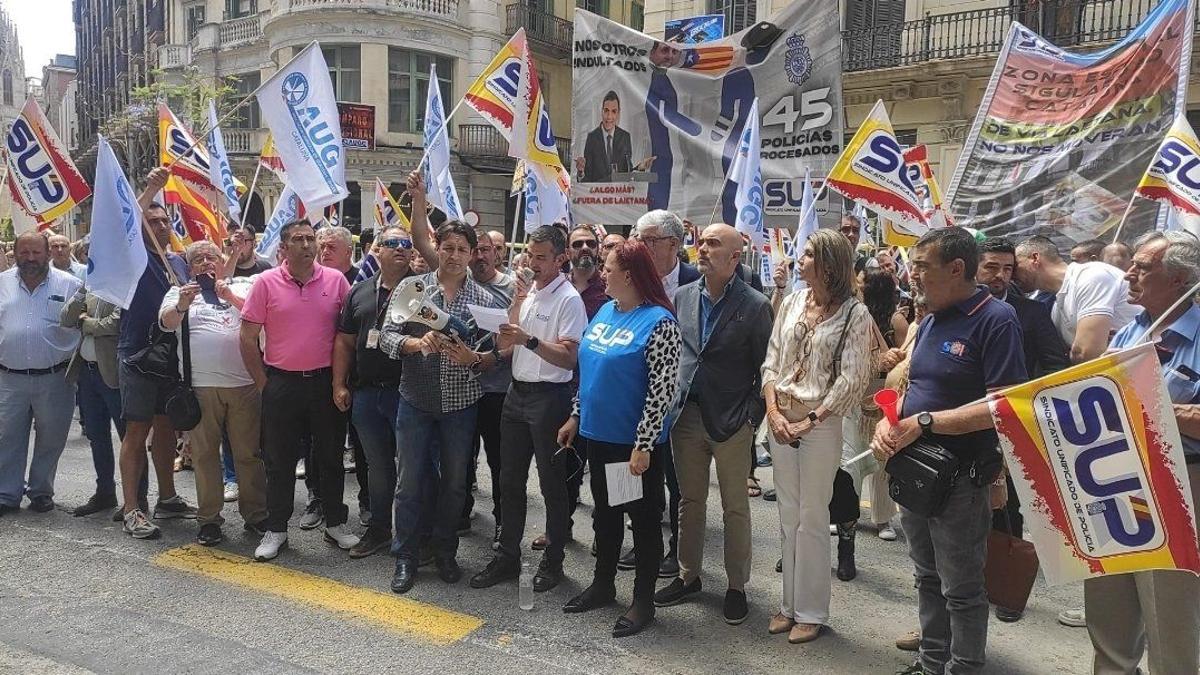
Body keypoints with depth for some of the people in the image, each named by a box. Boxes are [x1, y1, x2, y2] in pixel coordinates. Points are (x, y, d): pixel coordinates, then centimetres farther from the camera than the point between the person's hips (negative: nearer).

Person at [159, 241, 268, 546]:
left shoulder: (241, 287, 14)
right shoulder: (179, 292, 13)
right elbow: (166, 322, -4)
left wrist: (230, 296, -15)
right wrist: (181, 305, -24)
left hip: (244, 384, 0)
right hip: (200, 385, 0)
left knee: (249, 453, 5)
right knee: (204, 454, 5)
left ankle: (256, 515, 15)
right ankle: (209, 519, 16)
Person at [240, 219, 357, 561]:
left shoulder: (336, 280, 0)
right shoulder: (266, 282, -4)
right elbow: (248, 337, -1)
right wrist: (263, 383, -2)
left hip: (325, 381, 1)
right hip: (281, 383, -1)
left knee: (330, 456, 11)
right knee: (280, 460, 8)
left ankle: (336, 523, 25)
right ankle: (275, 530, 21)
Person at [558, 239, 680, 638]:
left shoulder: (658, 322, -17)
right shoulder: (605, 312, 8)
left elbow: (663, 389, -19)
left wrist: (643, 445, -21)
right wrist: (576, 417, 16)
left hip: (634, 441, -8)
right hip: (598, 434, 8)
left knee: (643, 518, 7)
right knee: (604, 512, 19)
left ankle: (643, 600, 21)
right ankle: (603, 585, 36)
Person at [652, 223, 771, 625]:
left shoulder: (755, 306, -8)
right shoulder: (683, 296, 5)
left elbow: (765, 367, -5)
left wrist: (751, 416, -10)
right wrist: (669, 402, 7)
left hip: (731, 422, -4)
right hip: (686, 414, 4)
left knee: (735, 507, 8)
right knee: (690, 501, 16)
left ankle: (736, 586, 22)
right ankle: (688, 576, 30)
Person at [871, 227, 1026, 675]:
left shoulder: (996, 319, -15)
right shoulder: (930, 322, 11)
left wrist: (924, 422, -22)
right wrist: (887, 423, -5)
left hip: (961, 479, -8)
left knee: (961, 590, 7)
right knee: (928, 579, 20)